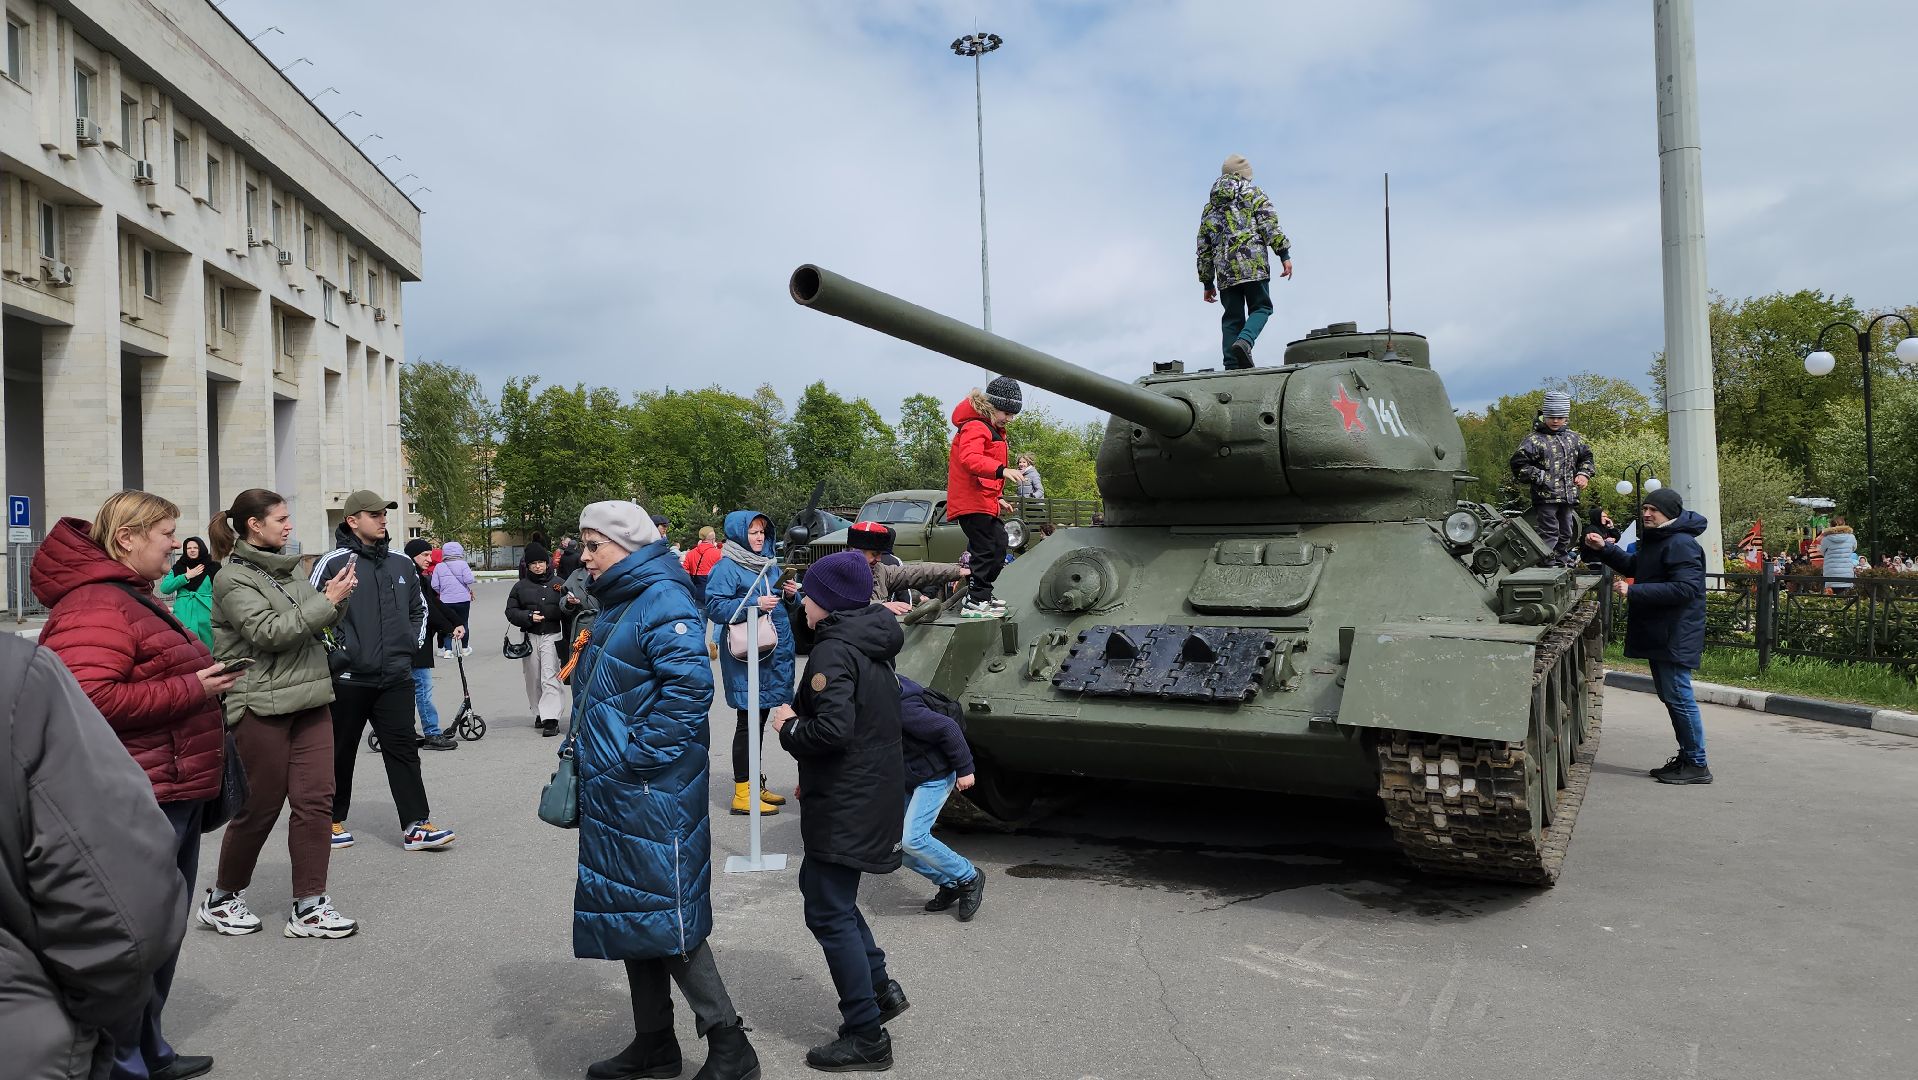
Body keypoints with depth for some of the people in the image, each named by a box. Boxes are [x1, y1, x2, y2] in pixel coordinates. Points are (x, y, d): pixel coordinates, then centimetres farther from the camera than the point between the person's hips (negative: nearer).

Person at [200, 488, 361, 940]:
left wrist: (338, 598, 0)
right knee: (259, 808, 4)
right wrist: (327, 602, -18)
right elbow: (269, 632, -20)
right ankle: (221, 899, 25)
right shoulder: (233, 579, -8)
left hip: (309, 699, 7)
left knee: (316, 801, 1)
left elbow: (316, 626, 19)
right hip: (261, 707, -7)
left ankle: (309, 907, 7)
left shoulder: (287, 569, 13)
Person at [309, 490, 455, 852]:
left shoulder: (402, 563, 10)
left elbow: (419, 608, 22)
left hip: (396, 677, 4)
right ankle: (333, 820, 25)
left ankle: (416, 825, 1)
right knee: (340, 751, 9)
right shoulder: (334, 563, -6)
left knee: (403, 749, 1)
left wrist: (413, 644, 11)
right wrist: (336, 652, -10)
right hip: (349, 677, -4)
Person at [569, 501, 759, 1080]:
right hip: (614, 793, 10)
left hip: (653, 793, -10)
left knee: (667, 915, -4)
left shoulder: (663, 602, -16)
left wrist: (639, 756, -22)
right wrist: (591, 760, 15)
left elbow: (690, 687, -26)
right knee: (631, 913, 16)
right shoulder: (618, 605, 14)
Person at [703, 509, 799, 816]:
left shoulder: (768, 563, 16)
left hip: (773, 651, 8)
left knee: (759, 719, 14)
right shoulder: (727, 567, -9)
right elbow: (715, 607, -17)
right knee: (748, 721, -5)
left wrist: (788, 593, 4)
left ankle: (754, 784, 25)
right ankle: (742, 793, 1)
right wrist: (755, 604, -23)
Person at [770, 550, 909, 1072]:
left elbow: (833, 730, -30)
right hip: (875, 791, 10)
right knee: (820, 886, 24)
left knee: (829, 912, 0)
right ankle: (880, 987, 27)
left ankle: (867, 1036, 8)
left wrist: (789, 726, -12)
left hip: (845, 805, -10)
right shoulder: (872, 645, 9)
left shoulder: (833, 652, -19)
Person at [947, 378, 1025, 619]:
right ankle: (975, 603, -9)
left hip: (985, 502, 11)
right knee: (985, 549, -12)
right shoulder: (974, 427, -13)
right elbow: (970, 459, -32)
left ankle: (982, 593, 31)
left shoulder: (991, 429, 23)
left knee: (998, 544, 19)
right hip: (972, 502, -11)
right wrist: (1002, 470, -44)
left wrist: (996, 497, 32)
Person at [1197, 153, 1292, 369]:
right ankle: (1245, 340, -22)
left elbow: (1204, 248, 21)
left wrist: (1207, 283, 24)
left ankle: (1232, 366, -2)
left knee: (1232, 317, 6)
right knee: (1261, 307, 7)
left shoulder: (1210, 206, 22)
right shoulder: (1254, 194, 10)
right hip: (1254, 266, -4)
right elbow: (1270, 225, -5)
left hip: (1225, 271, 4)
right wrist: (1284, 255, -7)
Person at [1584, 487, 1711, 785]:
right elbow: (1633, 567, 31)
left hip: (1675, 637, -11)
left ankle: (1697, 765, 2)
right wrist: (1604, 549, 16)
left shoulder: (1681, 544, -17)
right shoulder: (1655, 540, 17)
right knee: (1670, 697, 16)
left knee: (1679, 698, -6)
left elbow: (1685, 588, -26)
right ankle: (1686, 757, 25)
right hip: (1659, 636, 11)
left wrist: (1634, 591, -26)